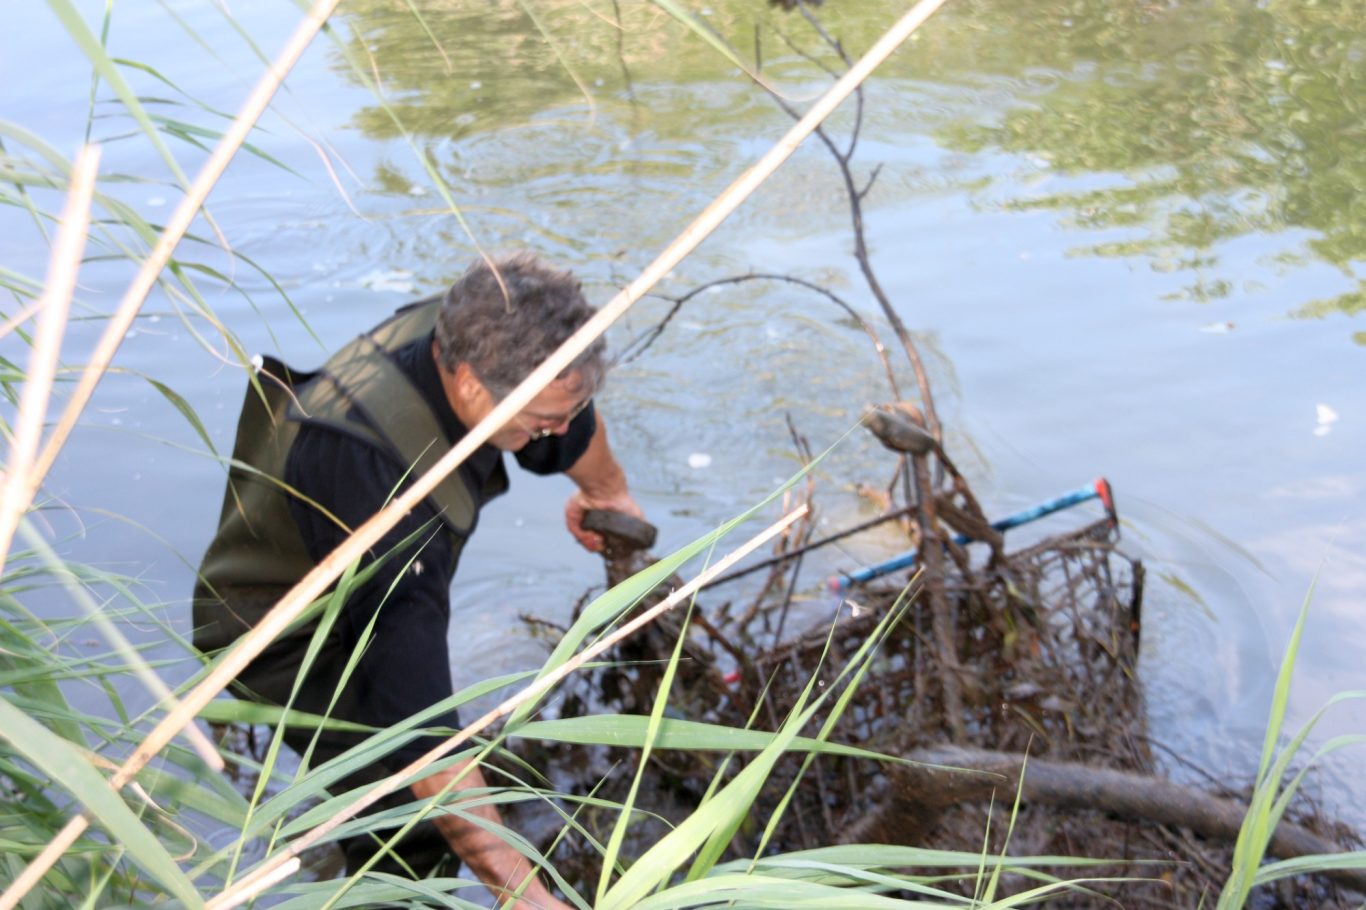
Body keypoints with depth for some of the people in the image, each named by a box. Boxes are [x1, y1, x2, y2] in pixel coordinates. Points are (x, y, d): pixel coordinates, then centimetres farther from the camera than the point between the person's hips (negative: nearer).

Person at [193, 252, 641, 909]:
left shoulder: (468, 340, -24)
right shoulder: (366, 468, -46)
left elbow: (578, 424, 3)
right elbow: (416, 707, -49)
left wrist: (606, 491, 24)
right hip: (282, 633, -7)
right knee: (412, 829, -22)